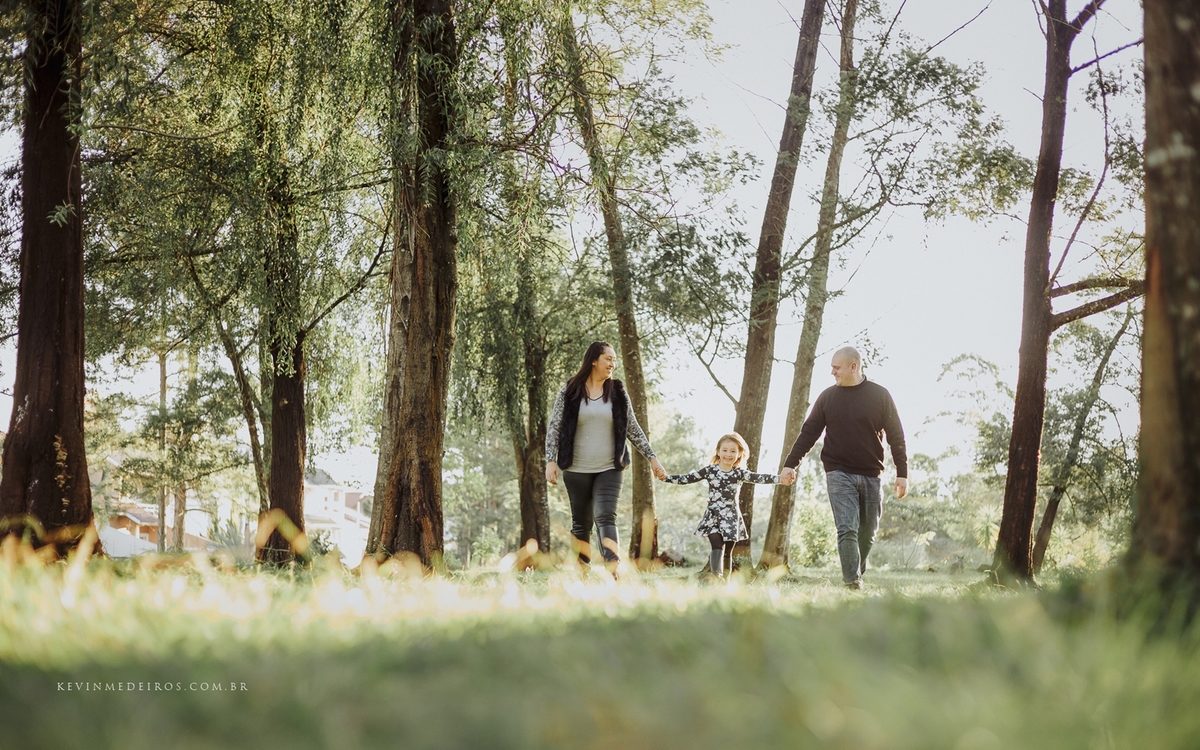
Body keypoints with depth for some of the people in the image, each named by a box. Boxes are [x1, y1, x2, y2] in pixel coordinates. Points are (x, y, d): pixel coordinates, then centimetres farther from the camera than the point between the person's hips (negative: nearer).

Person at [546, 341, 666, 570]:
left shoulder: (618, 393, 5)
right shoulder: (570, 392, -1)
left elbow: (633, 429, 10)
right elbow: (554, 428, -1)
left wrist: (652, 458, 6)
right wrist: (550, 460, -11)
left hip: (609, 469, 0)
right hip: (577, 470, 0)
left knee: (606, 517, -15)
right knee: (581, 523, 6)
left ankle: (614, 573, -26)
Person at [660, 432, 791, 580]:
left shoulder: (739, 473, 0)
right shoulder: (710, 470, -2)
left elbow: (759, 478, -12)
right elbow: (687, 478, -2)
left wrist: (780, 479, -26)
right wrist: (666, 477, -12)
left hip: (731, 517, 2)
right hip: (713, 516, -2)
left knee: (728, 552, 7)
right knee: (718, 546, -19)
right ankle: (716, 577, -29)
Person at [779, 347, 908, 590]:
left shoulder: (880, 395, 1)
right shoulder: (828, 396, 5)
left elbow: (896, 436, 2)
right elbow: (808, 433, 8)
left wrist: (902, 473, -4)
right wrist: (790, 464, 2)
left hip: (871, 475, 1)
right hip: (839, 475, -1)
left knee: (868, 534, 6)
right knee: (847, 530, -12)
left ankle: (857, 576, 24)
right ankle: (853, 583, -13)